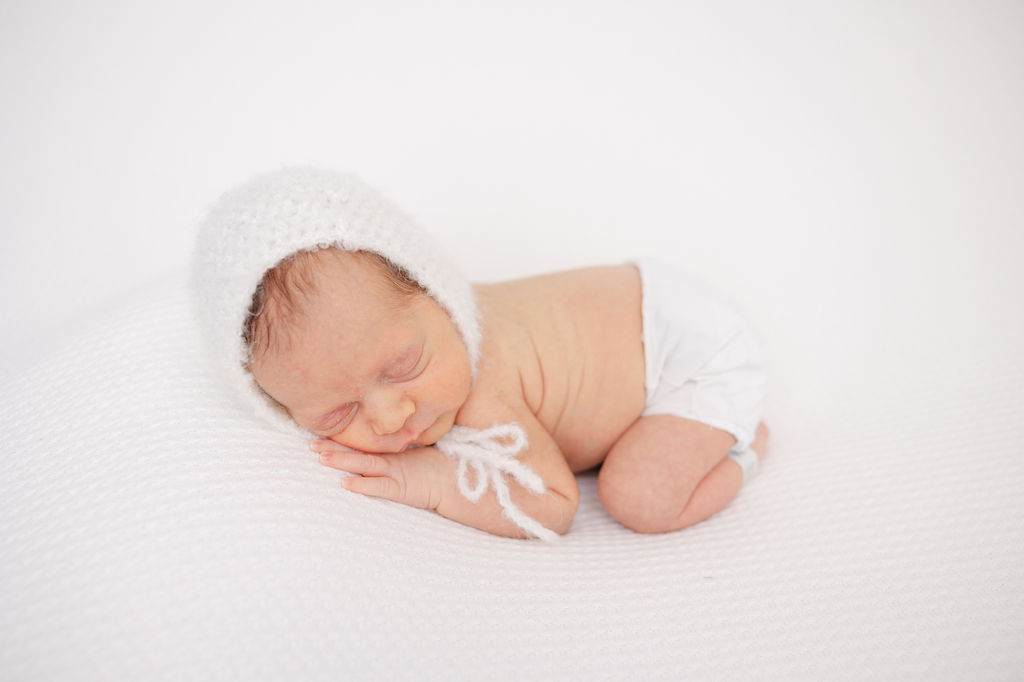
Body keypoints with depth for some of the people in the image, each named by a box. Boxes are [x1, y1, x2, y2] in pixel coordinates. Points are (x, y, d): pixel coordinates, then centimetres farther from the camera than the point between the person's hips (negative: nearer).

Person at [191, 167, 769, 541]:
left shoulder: (481, 403, -39)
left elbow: (555, 508, -27)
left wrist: (436, 481, -36)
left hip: (694, 343, -7)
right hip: (632, 301, 8)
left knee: (638, 499, -25)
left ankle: (743, 442, 5)